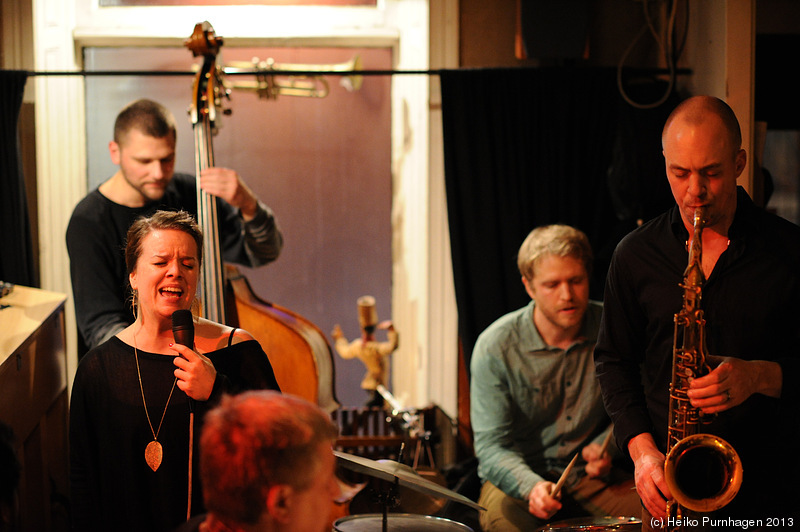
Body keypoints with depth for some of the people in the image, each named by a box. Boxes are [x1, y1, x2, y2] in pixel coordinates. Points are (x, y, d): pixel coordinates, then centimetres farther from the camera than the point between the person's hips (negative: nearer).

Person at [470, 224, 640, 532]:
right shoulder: (495, 347, -14)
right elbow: (491, 445, -16)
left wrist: (605, 447, -12)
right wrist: (532, 487, -34)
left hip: (590, 474, 2)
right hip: (517, 478, -2)